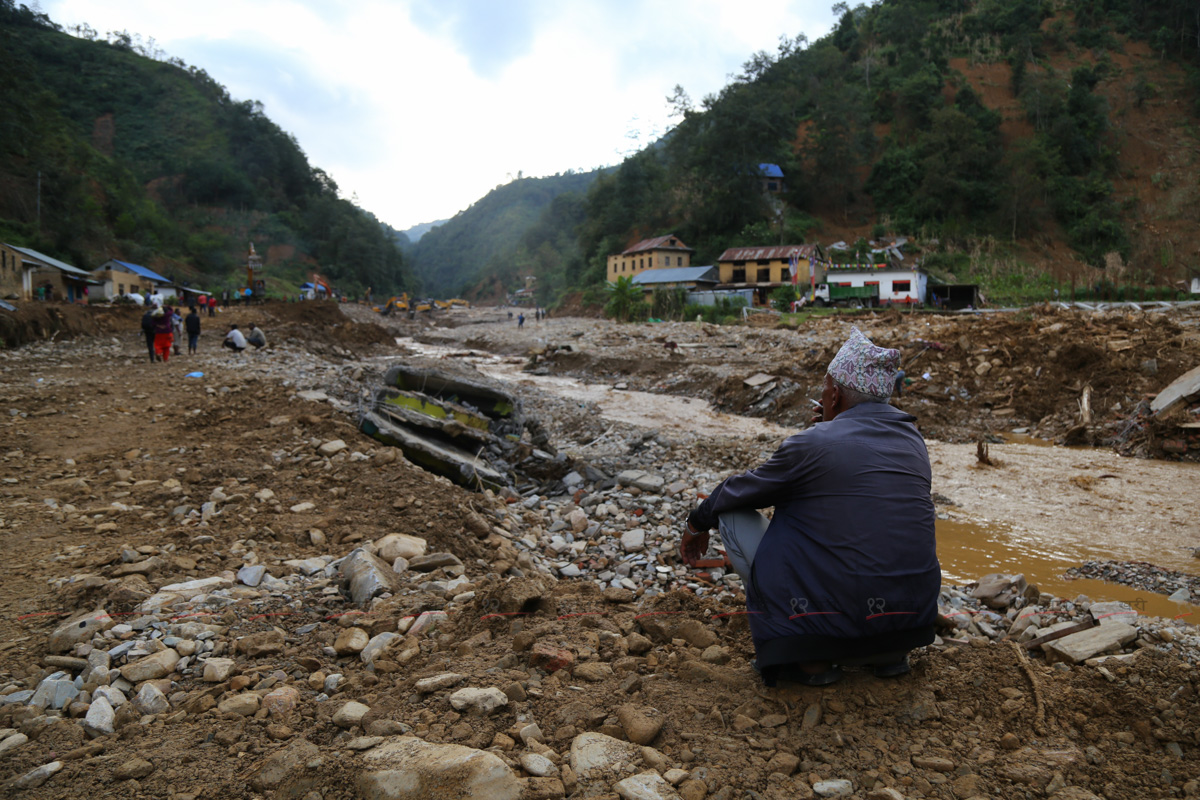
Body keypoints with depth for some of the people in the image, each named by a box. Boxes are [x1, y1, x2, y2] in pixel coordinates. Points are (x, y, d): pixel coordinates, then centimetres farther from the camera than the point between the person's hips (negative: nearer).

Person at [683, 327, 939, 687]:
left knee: (734, 516, 7)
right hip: (914, 613, 7)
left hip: (837, 613, -7)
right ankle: (889, 650, 17)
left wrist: (698, 525, 23)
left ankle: (808, 656, 5)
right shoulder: (911, 436, 6)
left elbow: (736, 493, 5)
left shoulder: (810, 444, -10)